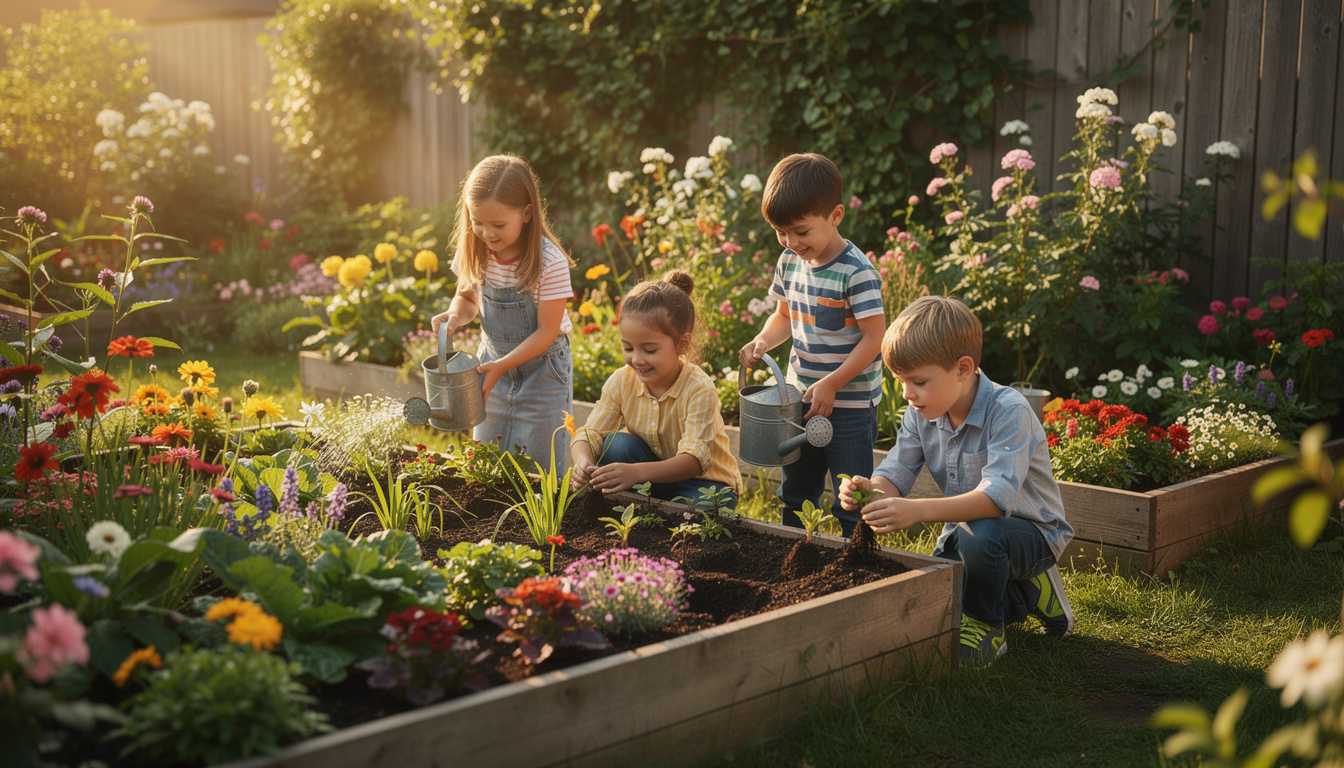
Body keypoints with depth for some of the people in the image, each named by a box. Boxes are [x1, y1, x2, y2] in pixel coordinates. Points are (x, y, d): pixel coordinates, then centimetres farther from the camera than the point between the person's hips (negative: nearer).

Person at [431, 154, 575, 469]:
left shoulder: (549, 262, -25)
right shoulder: (475, 252, -10)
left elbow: (547, 331, -20)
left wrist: (501, 366, -26)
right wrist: (456, 315, -16)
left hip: (542, 367, -5)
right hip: (493, 363, 5)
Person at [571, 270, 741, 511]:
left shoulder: (700, 390, -26)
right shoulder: (622, 381, -11)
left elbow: (695, 460, -36)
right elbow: (589, 434, -12)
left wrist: (637, 472, -54)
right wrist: (583, 462, -39)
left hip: (706, 483, -4)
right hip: (655, 477, 4)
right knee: (617, 444, -22)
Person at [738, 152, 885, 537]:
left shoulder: (857, 271, -20)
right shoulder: (789, 262, 2)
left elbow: (874, 337, -18)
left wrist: (832, 384, -21)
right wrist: (762, 341, -4)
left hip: (850, 402, -7)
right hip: (800, 397, 7)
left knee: (851, 505, 2)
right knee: (794, 496, 20)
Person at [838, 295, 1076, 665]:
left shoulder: (1008, 412, -28)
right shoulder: (920, 414, -6)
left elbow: (998, 496, -40)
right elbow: (895, 474, -9)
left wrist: (918, 510, -53)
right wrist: (871, 490, -35)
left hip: (1033, 532, -6)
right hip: (965, 530, 7)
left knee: (979, 534, -40)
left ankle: (984, 623, -9)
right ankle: (1023, 593, 11)